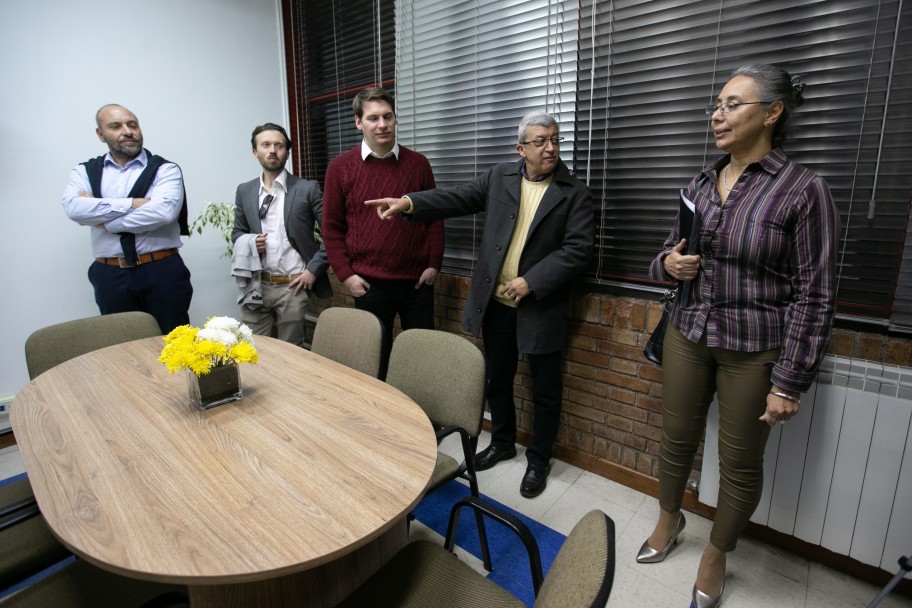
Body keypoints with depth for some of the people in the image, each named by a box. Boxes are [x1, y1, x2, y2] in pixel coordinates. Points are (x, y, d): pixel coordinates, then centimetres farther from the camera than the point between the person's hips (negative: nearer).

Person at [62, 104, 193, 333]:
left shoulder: (165, 169, 1)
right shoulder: (84, 172, 10)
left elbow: (163, 211, -16)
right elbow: (74, 208, -9)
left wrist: (104, 220, -7)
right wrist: (133, 203, -13)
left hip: (162, 272, -2)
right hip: (111, 276, 3)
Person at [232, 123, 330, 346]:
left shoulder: (307, 188, -3)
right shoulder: (244, 191, 9)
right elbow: (237, 232, 18)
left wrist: (313, 269, -9)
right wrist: (249, 242, -5)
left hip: (292, 286, -3)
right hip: (255, 285, 3)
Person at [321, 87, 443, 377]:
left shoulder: (418, 163, 3)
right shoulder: (340, 167, 1)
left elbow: (434, 217, 6)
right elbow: (332, 226, 3)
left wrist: (433, 264, -1)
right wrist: (345, 274, -4)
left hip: (417, 281, 1)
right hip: (369, 284, -1)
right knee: (376, 359, 12)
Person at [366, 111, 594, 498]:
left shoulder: (575, 193, -3)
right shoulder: (499, 177, 6)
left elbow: (577, 249, -10)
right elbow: (459, 199, -2)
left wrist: (531, 282, -18)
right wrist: (409, 202, -17)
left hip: (540, 307, -3)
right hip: (496, 303, 3)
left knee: (545, 390, 9)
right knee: (497, 379, 17)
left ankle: (538, 459, 30)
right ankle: (502, 442, 40)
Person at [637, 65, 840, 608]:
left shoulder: (804, 190, -11)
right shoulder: (701, 185, 5)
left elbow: (814, 297, -11)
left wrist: (789, 384, -13)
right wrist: (668, 264, -10)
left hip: (755, 349, -4)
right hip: (688, 334, 5)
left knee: (740, 462, 11)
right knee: (677, 437, 17)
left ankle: (716, 555, 37)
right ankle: (669, 520, 44)